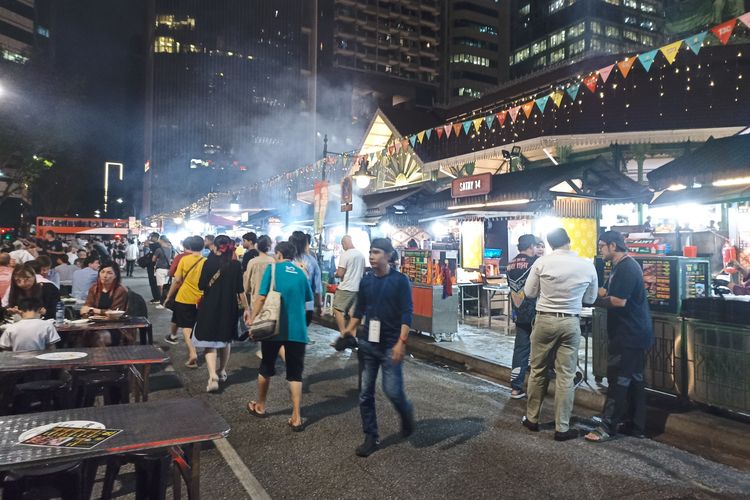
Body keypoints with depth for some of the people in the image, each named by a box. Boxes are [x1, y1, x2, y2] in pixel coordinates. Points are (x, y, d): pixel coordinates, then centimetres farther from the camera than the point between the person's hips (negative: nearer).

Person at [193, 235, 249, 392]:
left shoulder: (209, 263, -8)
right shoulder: (235, 265, -3)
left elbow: (201, 286, -7)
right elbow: (240, 290, -3)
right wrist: (246, 308, 3)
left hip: (209, 308, -2)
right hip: (229, 308, 3)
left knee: (210, 343, 1)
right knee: (225, 341, 20)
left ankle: (213, 377, -15)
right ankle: (222, 372, 33)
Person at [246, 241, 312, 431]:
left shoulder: (272, 268, -2)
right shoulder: (301, 273, 9)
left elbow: (261, 298, -9)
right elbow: (307, 299, 16)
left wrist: (252, 319, 0)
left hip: (274, 326, -2)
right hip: (297, 329, 2)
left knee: (266, 367, 18)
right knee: (295, 373, 8)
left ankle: (260, 406, 35)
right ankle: (296, 418, 5)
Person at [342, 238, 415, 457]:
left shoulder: (400, 281, -8)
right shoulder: (366, 281, 6)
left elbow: (407, 313, -12)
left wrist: (401, 342, -20)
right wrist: (350, 330, 4)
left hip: (390, 345, -4)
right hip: (367, 343, 5)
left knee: (392, 391, -6)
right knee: (365, 393, 6)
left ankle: (406, 412, 29)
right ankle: (371, 438, 19)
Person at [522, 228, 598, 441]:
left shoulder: (542, 262, -8)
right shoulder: (587, 265, -2)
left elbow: (529, 292, 2)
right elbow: (590, 299, 10)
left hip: (544, 320, 0)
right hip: (571, 323, 1)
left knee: (538, 370, 13)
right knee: (566, 375, 6)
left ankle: (532, 419, 25)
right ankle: (562, 428, 13)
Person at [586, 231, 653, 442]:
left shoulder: (627, 268, -18)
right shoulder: (621, 267, 16)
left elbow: (618, 301, -24)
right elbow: (604, 291, 15)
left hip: (629, 335, -10)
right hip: (632, 334, 10)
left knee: (619, 379, -4)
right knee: (634, 379, 14)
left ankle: (608, 427, 2)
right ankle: (638, 427, 22)